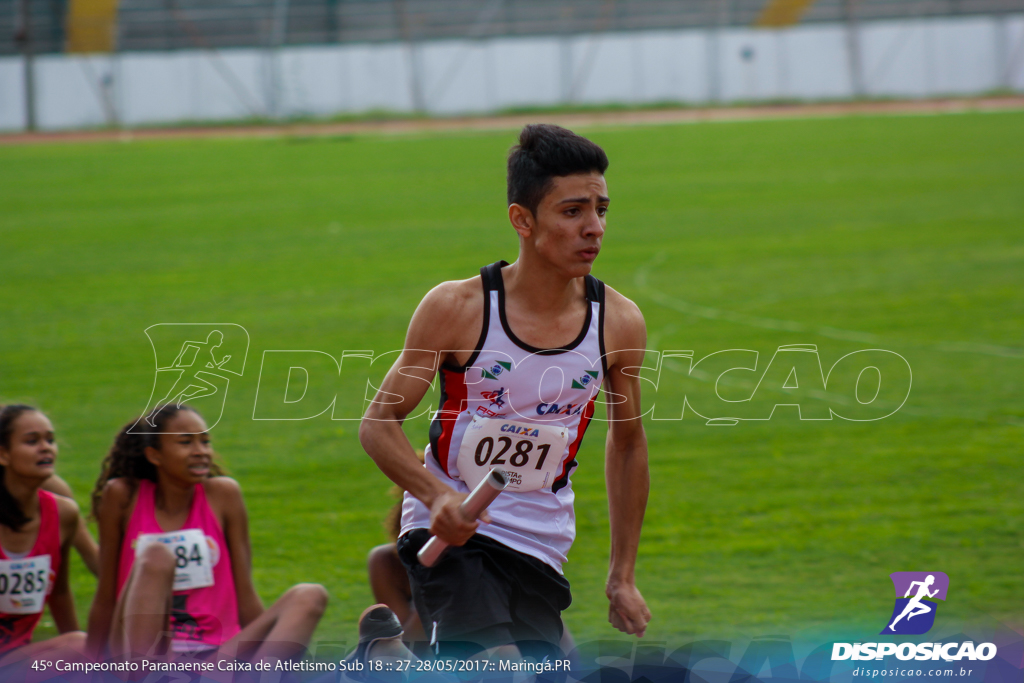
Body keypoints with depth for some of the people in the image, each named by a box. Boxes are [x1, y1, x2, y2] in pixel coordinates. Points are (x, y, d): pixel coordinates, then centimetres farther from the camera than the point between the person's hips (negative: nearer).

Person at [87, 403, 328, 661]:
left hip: (215, 657, 2)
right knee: (155, 556, -25)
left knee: (310, 596, -19)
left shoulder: (223, 494, 6)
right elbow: (105, 598, 6)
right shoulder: (124, 496, 2)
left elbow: (245, 596, 7)